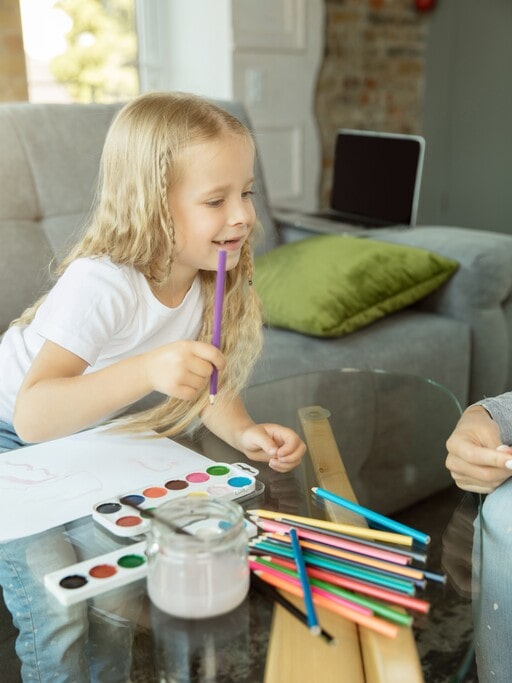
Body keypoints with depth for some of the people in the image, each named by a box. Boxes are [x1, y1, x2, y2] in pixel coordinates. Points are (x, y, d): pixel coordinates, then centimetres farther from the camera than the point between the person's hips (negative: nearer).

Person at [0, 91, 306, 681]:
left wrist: (247, 434, -23)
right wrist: (147, 370, -56)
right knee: (57, 622, -11)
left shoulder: (208, 278, -14)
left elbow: (207, 383, -3)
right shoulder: (101, 284, -35)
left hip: (94, 440, 6)